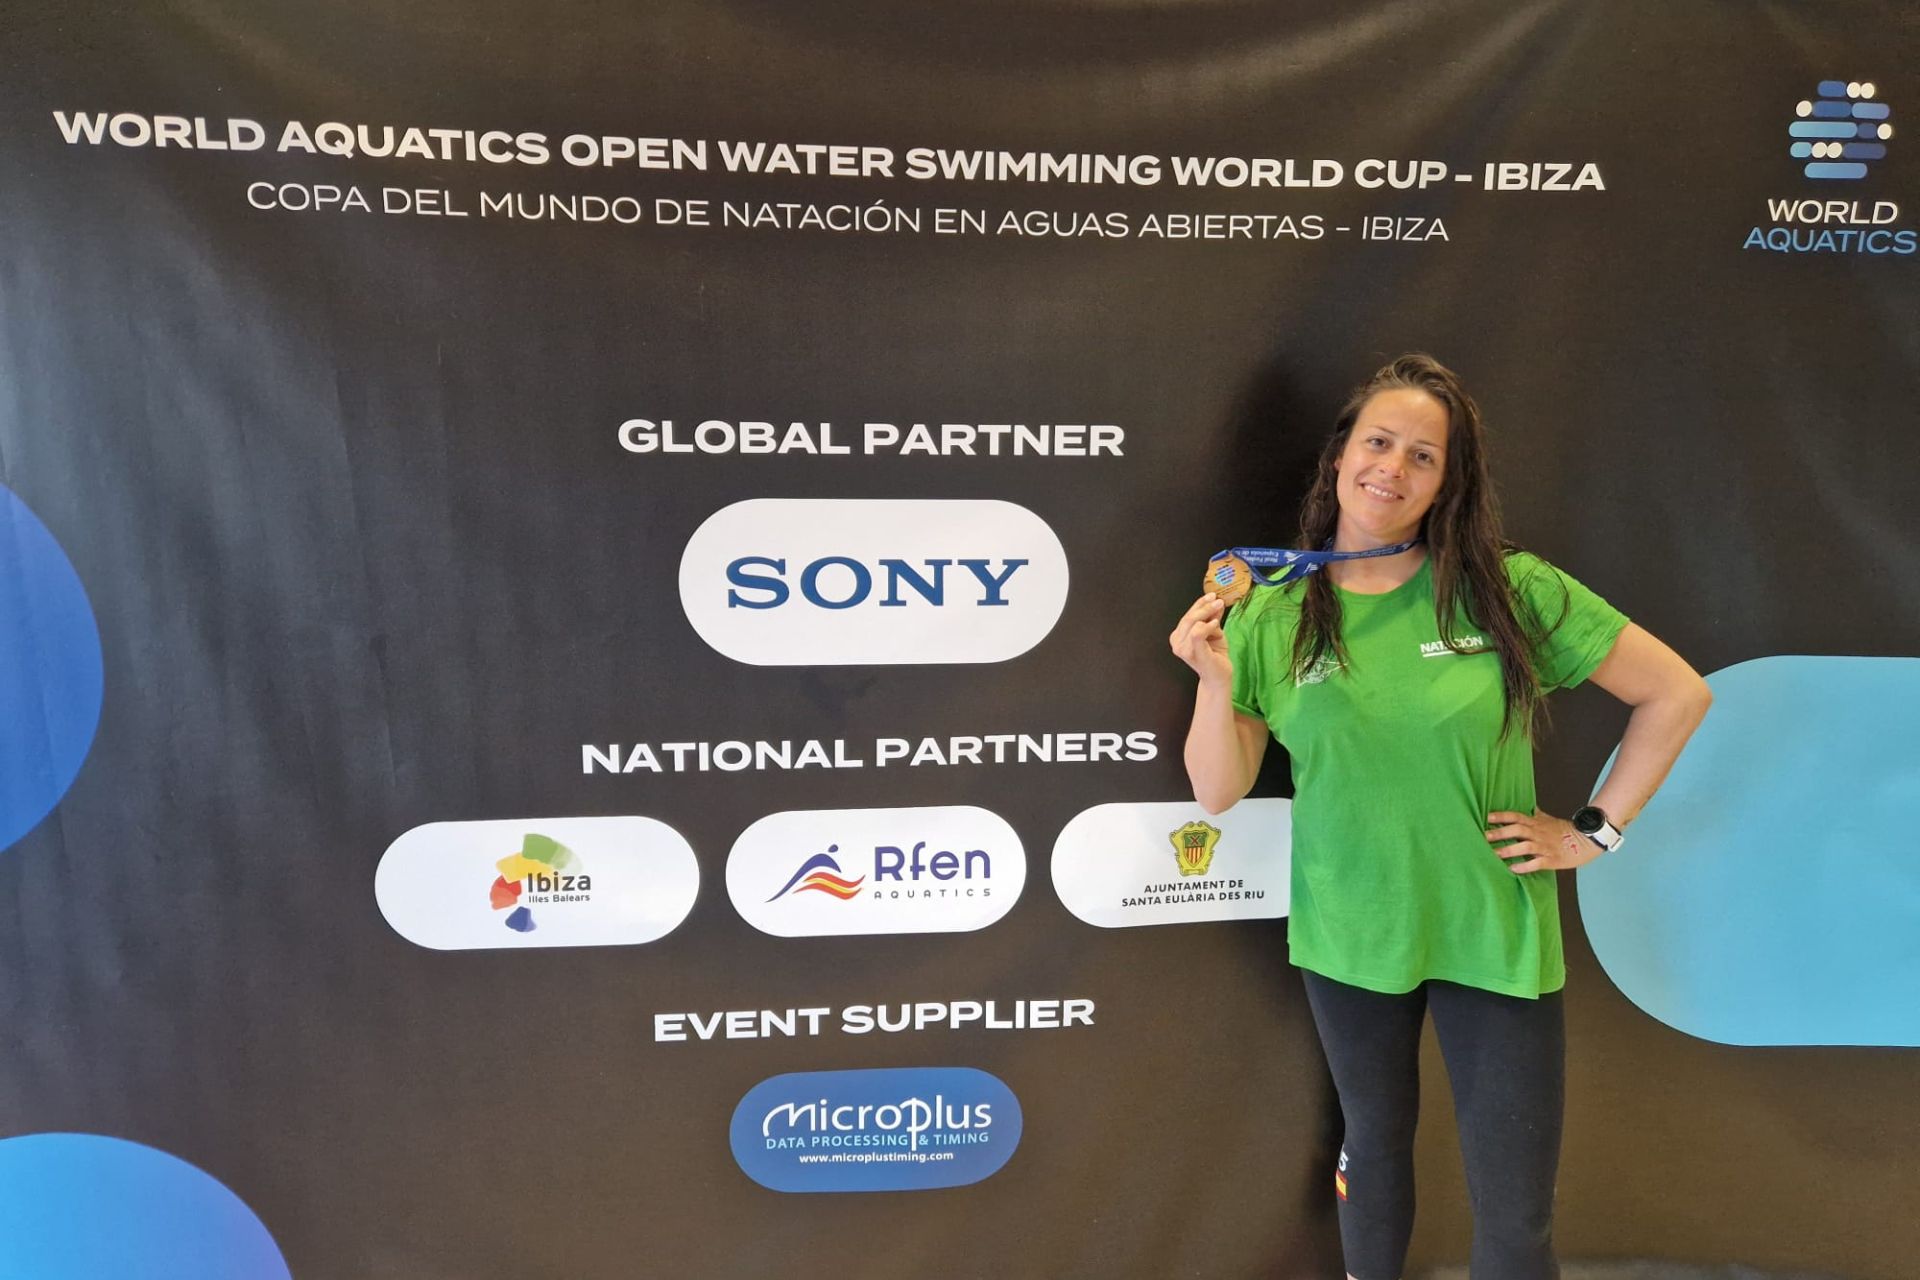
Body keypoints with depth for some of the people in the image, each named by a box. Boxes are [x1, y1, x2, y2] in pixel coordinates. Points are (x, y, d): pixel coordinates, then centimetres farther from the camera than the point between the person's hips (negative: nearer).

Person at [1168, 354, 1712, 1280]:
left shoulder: (1512, 591, -10)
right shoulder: (1271, 618, -6)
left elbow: (1677, 694, -2)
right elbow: (1218, 794, -4)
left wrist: (1594, 832, -4)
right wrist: (1216, 680, -20)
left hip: (1496, 942, -1)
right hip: (1346, 939, 1)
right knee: (1374, 1143, 23)